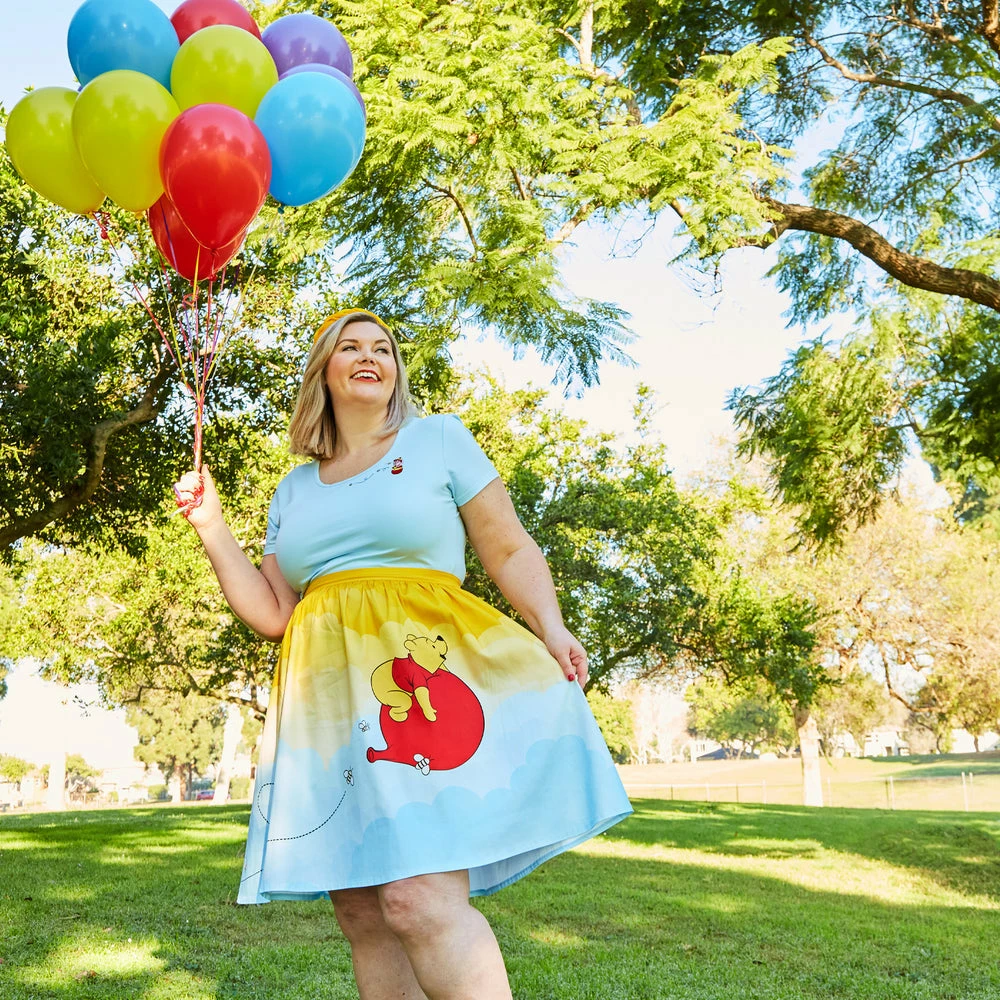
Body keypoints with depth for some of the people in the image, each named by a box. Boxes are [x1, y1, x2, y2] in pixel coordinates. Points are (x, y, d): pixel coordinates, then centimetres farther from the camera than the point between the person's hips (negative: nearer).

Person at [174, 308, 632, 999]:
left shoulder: (439, 439, 11)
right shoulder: (294, 489, 21)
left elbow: (511, 552, 7)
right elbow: (272, 614, 18)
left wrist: (551, 632, -10)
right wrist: (212, 526, 11)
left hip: (426, 666, -4)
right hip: (329, 694, 5)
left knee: (418, 899, -21)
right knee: (360, 910, 2)